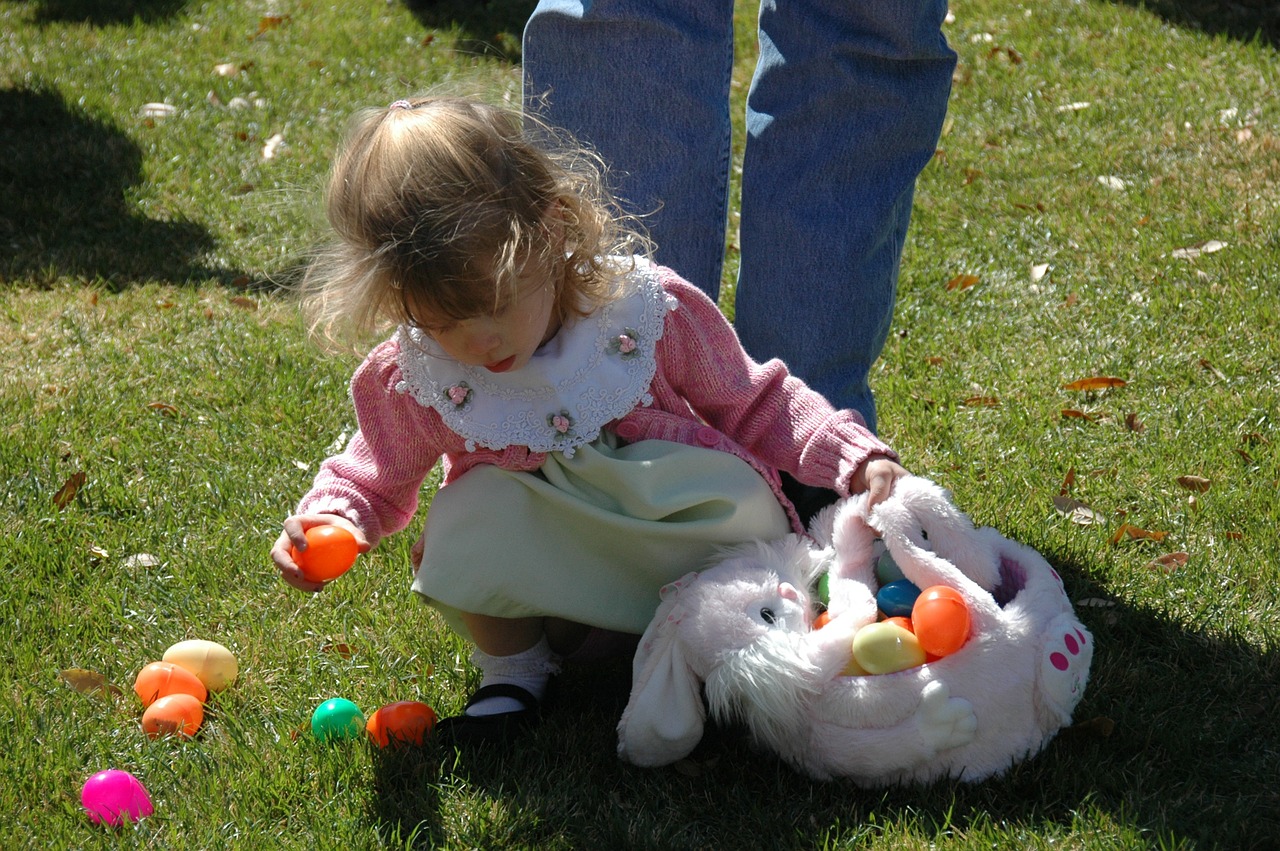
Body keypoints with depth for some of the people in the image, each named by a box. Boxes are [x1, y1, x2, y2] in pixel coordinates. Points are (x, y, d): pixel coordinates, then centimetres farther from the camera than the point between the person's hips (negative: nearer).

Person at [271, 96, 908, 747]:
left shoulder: (653, 311, -17)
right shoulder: (410, 378, -13)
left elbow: (756, 406, -3)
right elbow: (377, 479, 6)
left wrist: (854, 456, -18)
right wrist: (328, 523, -16)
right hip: (543, 588, 1)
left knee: (743, 508, -30)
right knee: (468, 523, -29)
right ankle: (512, 667, 2)